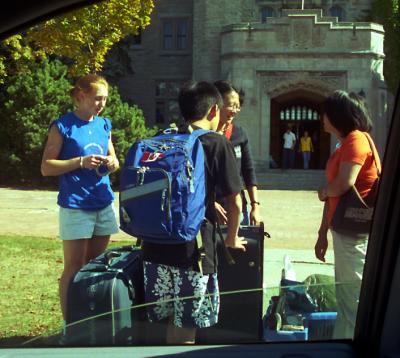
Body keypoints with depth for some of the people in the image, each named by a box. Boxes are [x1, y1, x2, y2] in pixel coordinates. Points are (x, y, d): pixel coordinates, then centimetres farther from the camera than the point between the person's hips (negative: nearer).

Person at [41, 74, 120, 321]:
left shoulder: (104, 125, 10)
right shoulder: (63, 126, -7)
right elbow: (46, 167, -8)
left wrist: (112, 163, -4)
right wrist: (81, 162, -19)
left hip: (104, 205, 6)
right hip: (76, 206, -6)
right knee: (74, 269, -2)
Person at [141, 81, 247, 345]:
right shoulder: (217, 144, -4)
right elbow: (235, 202, -4)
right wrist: (232, 239, 14)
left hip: (156, 244, 5)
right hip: (193, 247, -5)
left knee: (173, 319, 18)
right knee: (186, 329, 5)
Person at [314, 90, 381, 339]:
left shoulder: (356, 139, -13)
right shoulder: (344, 145, 17)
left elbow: (344, 184, -25)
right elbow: (334, 194, 18)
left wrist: (324, 192, -4)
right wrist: (323, 234, 18)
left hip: (355, 233, -10)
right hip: (344, 232, 10)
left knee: (354, 300, -4)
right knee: (346, 298, 18)